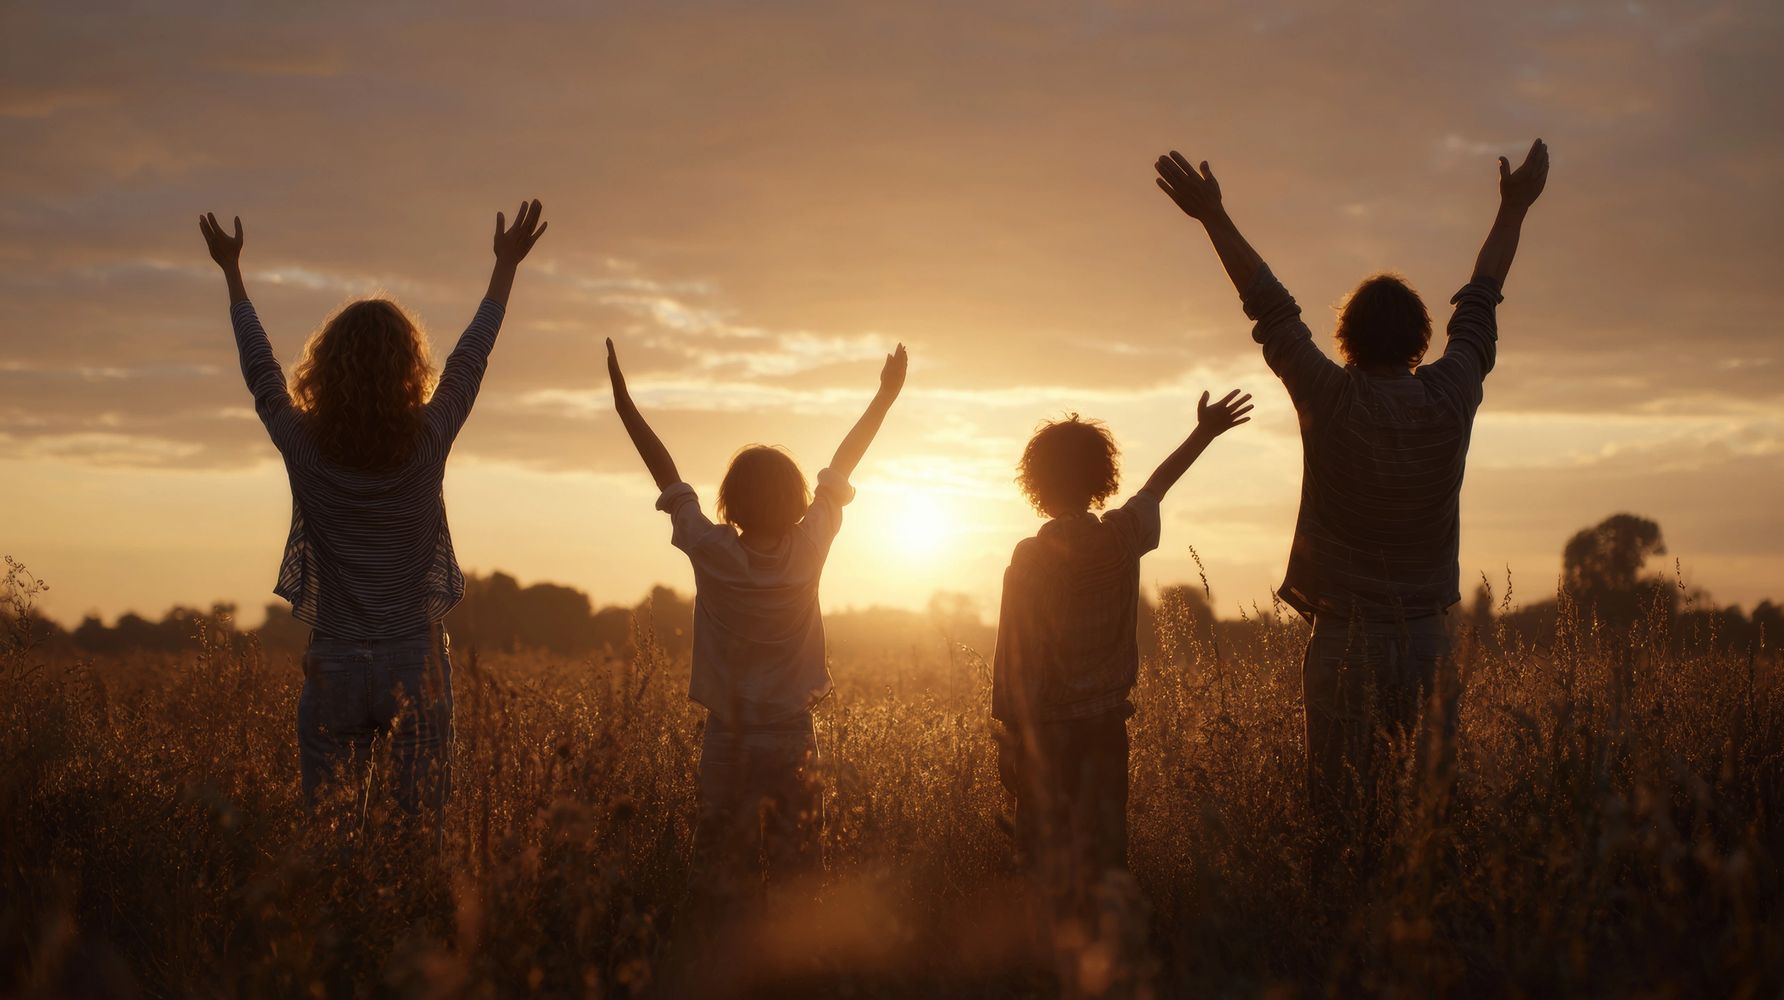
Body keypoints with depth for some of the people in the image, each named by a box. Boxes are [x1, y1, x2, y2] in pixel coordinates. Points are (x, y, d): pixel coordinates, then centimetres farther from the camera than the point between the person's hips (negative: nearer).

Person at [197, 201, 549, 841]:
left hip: (334, 668, 1)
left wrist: (231, 271, 24)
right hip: (416, 664, 0)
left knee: (329, 836, 6)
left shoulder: (305, 446, -7)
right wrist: (507, 264, 20)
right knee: (422, 834, 4)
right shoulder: (427, 440, -8)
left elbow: (260, 368, 10)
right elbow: (472, 356, 6)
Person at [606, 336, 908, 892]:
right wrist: (886, 395, 17)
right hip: (791, 737, 0)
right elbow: (841, 469, 4)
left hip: (726, 737, 0)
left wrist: (624, 403, 9)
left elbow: (667, 475, -1)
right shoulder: (808, 550, -7)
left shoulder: (711, 552, -10)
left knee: (722, 872, 3)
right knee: (795, 877, 4)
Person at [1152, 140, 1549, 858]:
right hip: (1426, 643, 2)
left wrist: (1213, 216, 12)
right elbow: (1480, 302, 14)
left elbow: (1271, 309, 2)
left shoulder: (1333, 402, -7)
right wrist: (1514, 208, 29)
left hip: (1344, 644, -2)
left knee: (1340, 823, 0)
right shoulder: (1450, 398, -1)